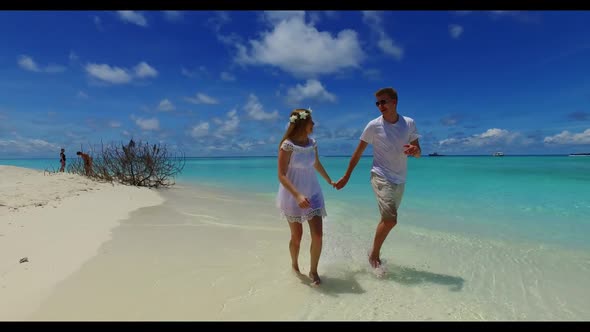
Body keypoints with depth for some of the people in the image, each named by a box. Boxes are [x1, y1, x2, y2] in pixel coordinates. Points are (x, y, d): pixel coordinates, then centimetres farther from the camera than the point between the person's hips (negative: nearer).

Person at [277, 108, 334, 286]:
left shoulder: (312, 142, 1)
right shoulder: (287, 145, -18)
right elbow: (281, 175, -20)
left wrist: (330, 181, 31)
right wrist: (297, 195, -31)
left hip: (312, 193, 5)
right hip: (293, 195, -5)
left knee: (318, 234, -1)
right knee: (296, 236, 9)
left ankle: (313, 270, 20)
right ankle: (294, 265, 37)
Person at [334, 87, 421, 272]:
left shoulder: (409, 123, 2)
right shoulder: (374, 126, -7)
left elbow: (418, 153, 7)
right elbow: (358, 152, -1)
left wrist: (415, 150, -18)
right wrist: (346, 177, 0)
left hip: (400, 180, 4)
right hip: (381, 178, -4)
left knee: (387, 220, 11)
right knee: (390, 220, -15)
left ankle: (375, 252, 30)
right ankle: (374, 254, 6)